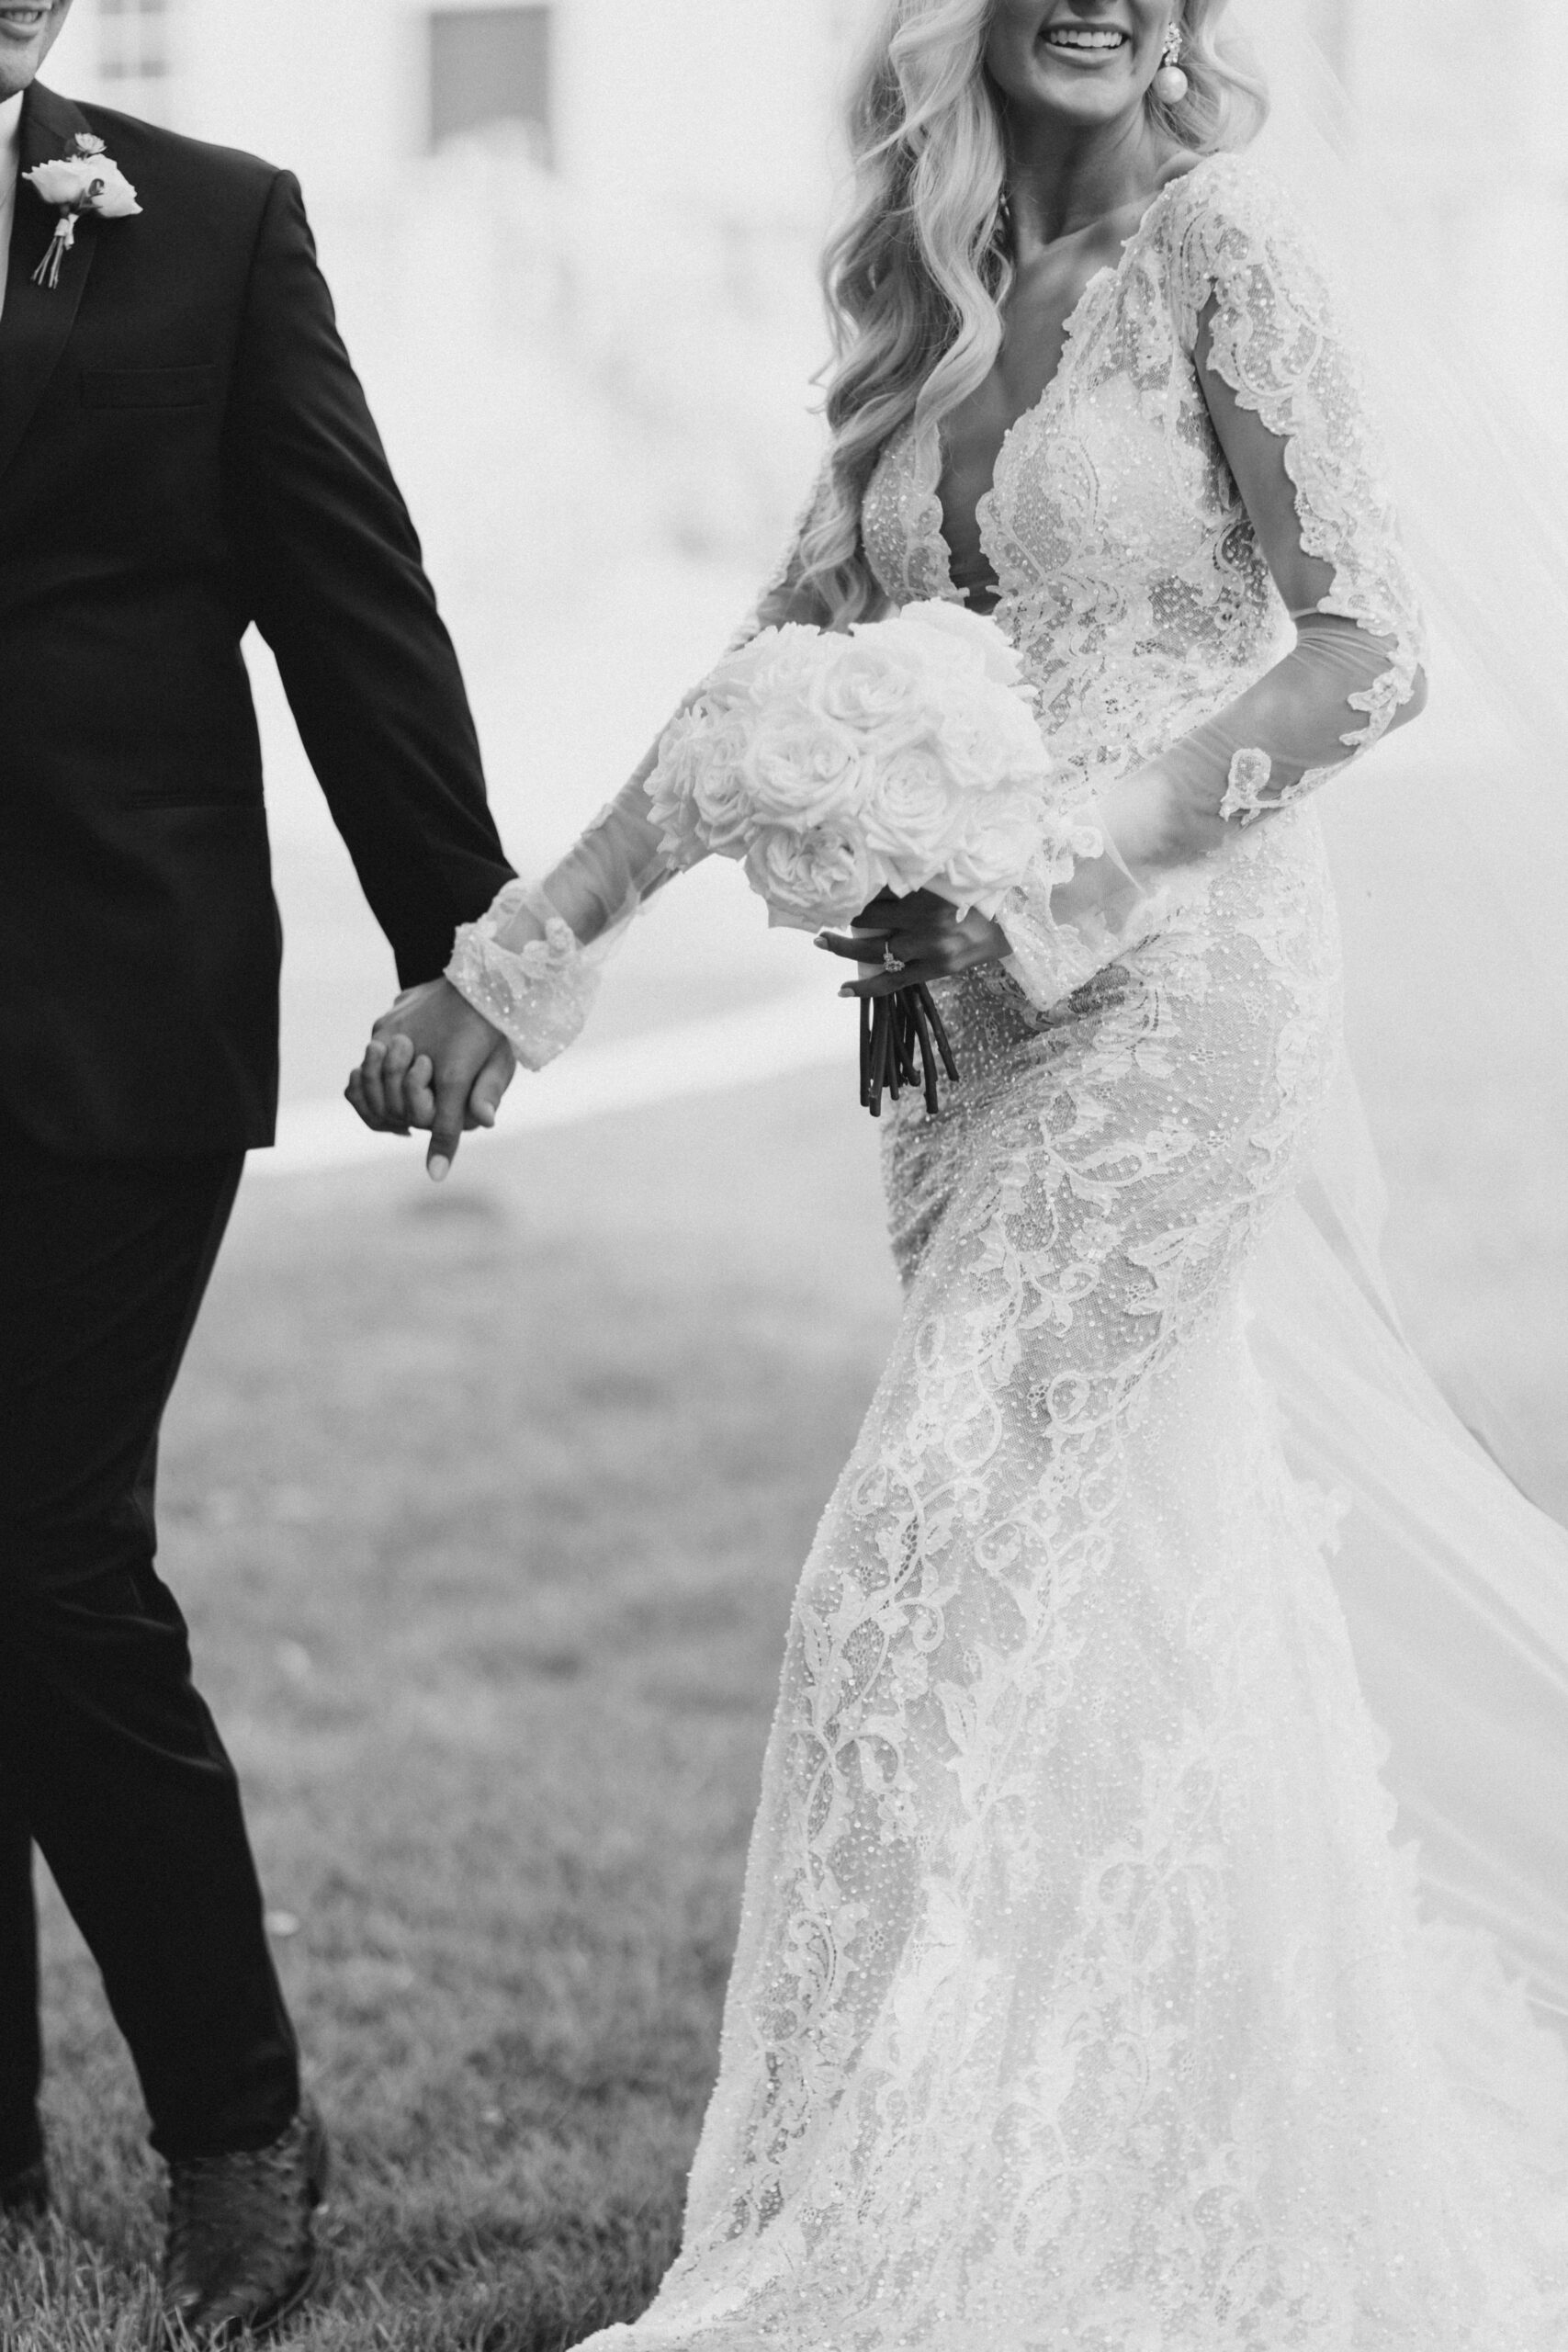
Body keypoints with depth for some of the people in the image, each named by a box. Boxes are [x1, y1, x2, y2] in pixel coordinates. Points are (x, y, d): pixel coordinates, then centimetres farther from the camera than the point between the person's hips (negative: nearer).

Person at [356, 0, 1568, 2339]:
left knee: (932, 1574, -8)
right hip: (996, 1016, 7)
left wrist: (1047, 879, -17)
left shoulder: (1220, 250, -6)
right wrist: (514, 958, 10)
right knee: (1135, 1585, 10)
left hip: (1183, 988, -7)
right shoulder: (933, 303, 14)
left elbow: (1369, 648, -12)